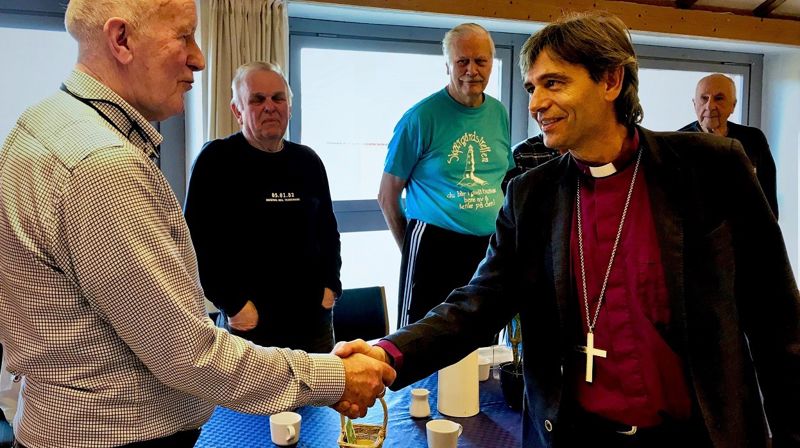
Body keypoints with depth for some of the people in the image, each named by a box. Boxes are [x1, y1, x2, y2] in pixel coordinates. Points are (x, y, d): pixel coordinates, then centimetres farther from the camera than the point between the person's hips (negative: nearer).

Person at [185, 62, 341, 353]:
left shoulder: (308, 161, 10)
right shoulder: (217, 160, -5)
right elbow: (198, 239, -9)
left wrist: (330, 285, 8)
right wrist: (232, 304, -12)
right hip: (250, 324, -4)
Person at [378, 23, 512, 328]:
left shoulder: (500, 114, 7)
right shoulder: (421, 116, -9)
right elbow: (387, 196, -3)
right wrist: (409, 247, 2)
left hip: (489, 247, 5)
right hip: (433, 247, -5)